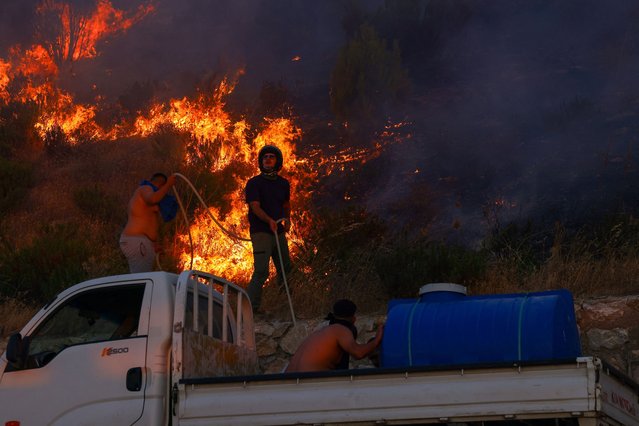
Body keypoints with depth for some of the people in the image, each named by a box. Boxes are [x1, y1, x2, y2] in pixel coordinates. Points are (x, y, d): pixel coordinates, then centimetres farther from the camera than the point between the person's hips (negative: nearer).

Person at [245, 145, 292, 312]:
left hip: (279, 232, 6)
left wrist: (287, 219, 9)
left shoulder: (283, 184, 11)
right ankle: (250, 307, -13)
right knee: (261, 271, -16)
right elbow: (255, 207, -17)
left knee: (285, 269, 13)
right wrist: (269, 220, -33)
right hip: (261, 233, -6)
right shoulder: (254, 183, -6)